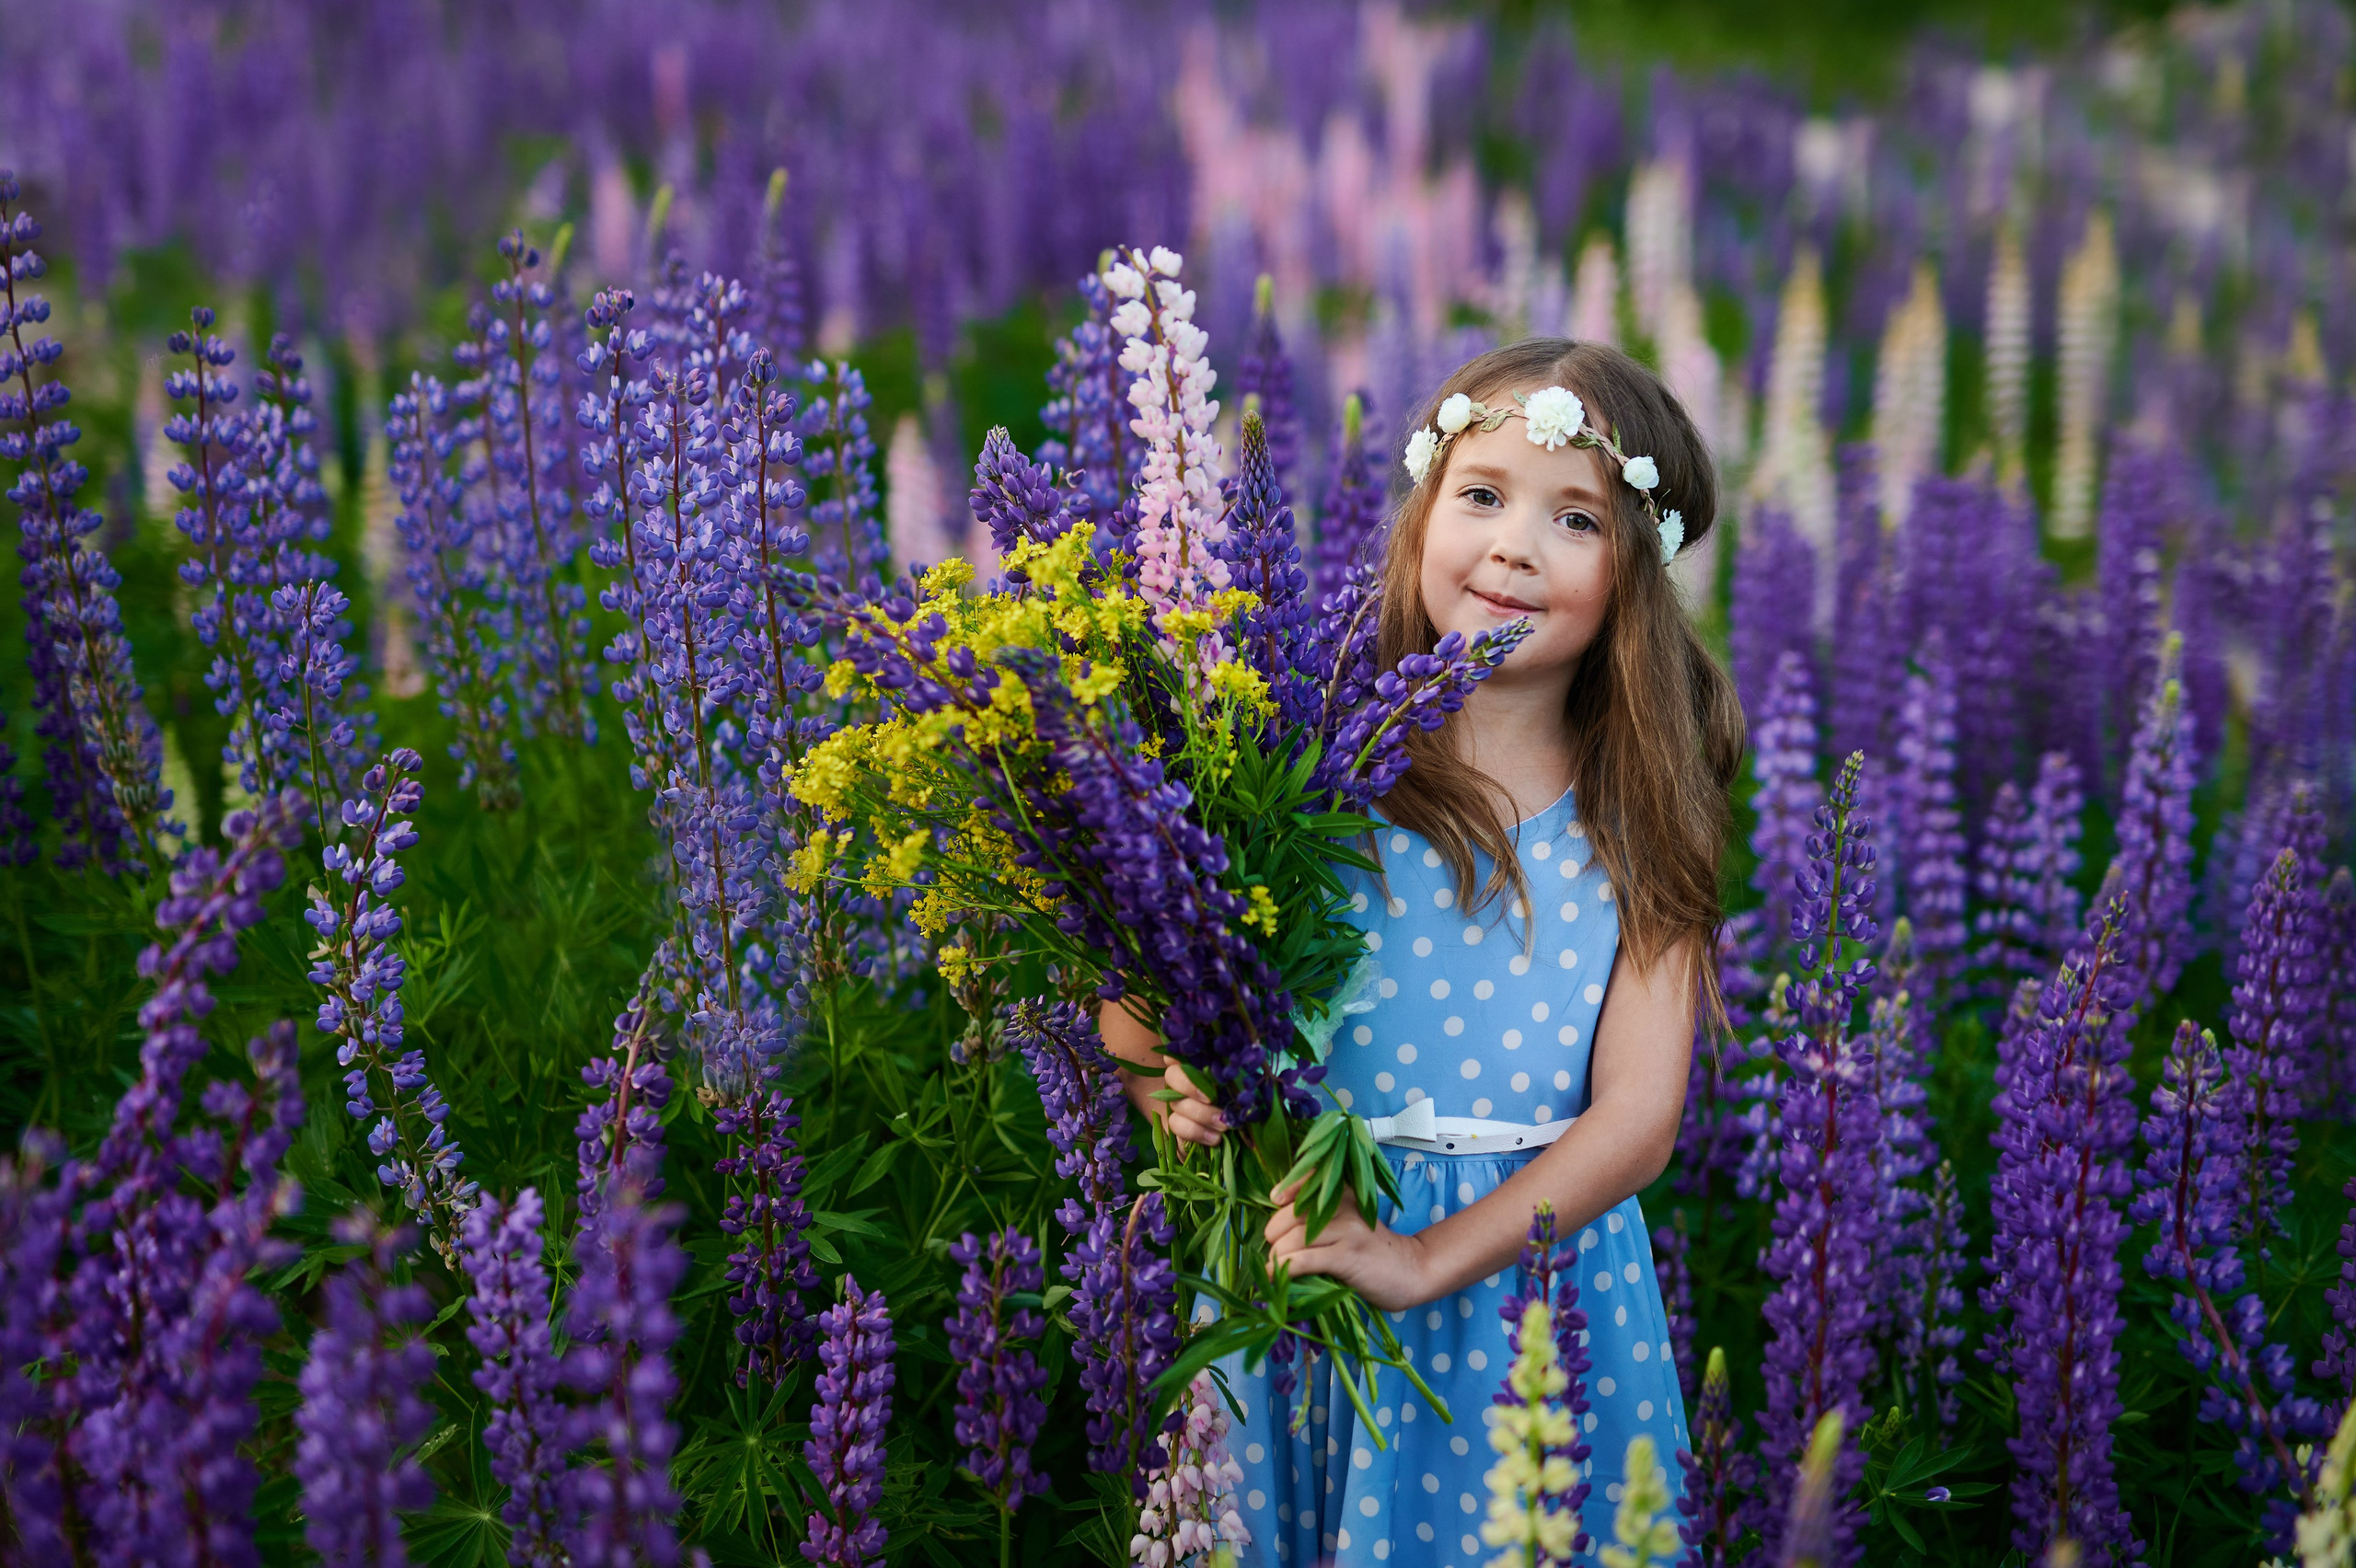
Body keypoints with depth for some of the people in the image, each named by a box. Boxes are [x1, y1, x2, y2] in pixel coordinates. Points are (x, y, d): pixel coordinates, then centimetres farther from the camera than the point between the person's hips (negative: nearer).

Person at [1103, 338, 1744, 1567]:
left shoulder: (1635, 819, -2)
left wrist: (1428, 1258, -19)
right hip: (1297, 1256, 0)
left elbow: (1636, 1119, -8)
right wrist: (1175, 1093, -22)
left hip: (1532, 1262, 1)